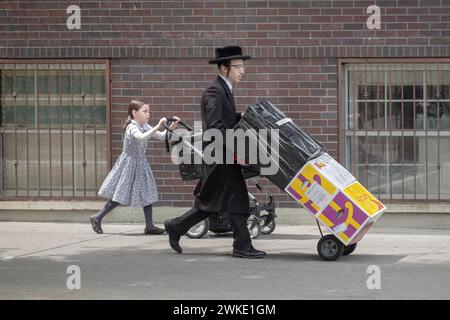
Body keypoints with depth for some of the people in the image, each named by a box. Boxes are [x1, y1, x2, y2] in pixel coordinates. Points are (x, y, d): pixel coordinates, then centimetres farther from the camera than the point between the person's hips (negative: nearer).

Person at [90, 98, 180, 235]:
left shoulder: (145, 126, 7)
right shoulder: (132, 127, -20)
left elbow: (161, 136, 7)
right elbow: (141, 137, -41)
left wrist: (172, 126, -7)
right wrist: (157, 127, -45)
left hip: (140, 164, 9)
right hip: (129, 164, -9)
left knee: (147, 195, 6)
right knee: (120, 196, -3)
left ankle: (149, 226, 10)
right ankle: (97, 218, 9)